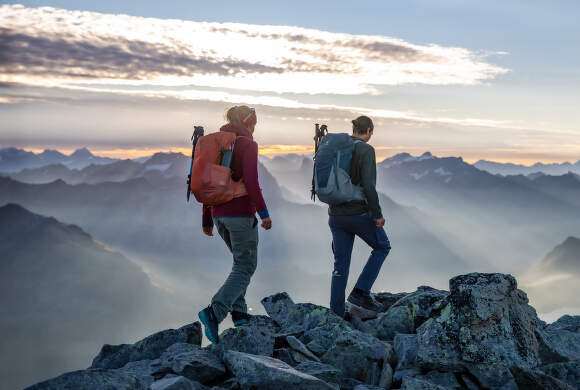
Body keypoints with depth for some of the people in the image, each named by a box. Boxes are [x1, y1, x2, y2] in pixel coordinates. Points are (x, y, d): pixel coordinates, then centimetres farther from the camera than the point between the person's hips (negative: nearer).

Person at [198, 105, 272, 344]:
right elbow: (251, 181, -19)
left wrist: (207, 219, 17)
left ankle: (239, 312, 19)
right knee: (246, 266, 0)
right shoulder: (248, 145, -8)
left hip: (219, 213, 7)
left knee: (242, 260, 22)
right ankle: (214, 312, -16)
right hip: (241, 213, -7)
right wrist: (263, 213, -15)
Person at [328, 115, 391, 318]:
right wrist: (378, 214, -12)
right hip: (359, 214, -6)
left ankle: (336, 315, 16)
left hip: (336, 215, 6)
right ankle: (361, 291, 9)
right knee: (382, 247, 19)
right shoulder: (366, 150, -11)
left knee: (341, 266, 13)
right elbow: (368, 185, -21)